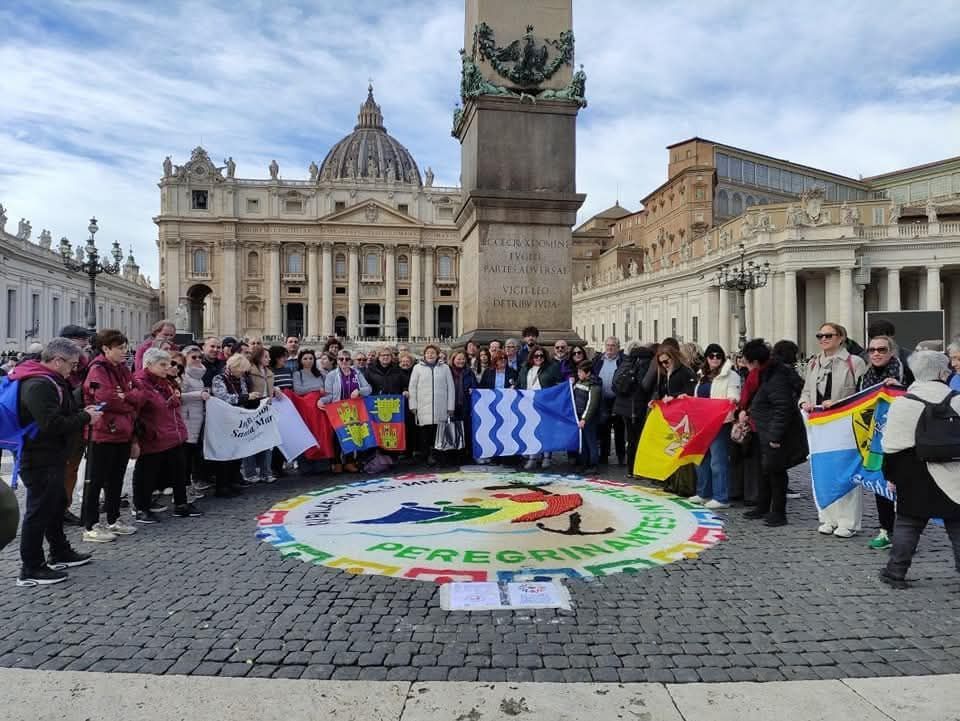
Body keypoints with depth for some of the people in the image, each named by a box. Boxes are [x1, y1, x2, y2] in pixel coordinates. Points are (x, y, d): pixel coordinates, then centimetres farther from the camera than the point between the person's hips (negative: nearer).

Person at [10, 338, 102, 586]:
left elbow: (60, 412, 22)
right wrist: (85, 418, -16)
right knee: (39, 510, -2)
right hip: (40, 460, -11)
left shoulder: (48, 380, 12)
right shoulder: (39, 385, -22)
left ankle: (60, 553, 35)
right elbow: (52, 424, -28)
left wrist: (82, 411, 6)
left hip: (49, 457, 11)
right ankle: (31, 569, 8)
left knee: (55, 504, 21)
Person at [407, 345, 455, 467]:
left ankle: (438, 455, 4)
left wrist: (451, 406, 3)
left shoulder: (445, 368, 11)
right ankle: (428, 454, 2)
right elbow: (412, 387, 7)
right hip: (423, 408, 0)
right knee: (425, 432, -6)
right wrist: (413, 406, 0)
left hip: (441, 408, 1)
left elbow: (450, 388, 9)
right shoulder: (418, 368, 9)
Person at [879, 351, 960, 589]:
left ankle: (896, 572, 13)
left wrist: (891, 475, 5)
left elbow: (892, 446, -6)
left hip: (913, 478, -1)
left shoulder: (901, 403, -8)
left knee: (908, 522, 9)